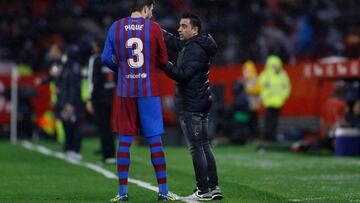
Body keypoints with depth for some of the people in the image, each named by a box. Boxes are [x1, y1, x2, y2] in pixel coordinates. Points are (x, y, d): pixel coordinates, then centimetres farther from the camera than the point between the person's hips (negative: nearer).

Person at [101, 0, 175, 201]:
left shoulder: (116, 28, 2)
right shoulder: (154, 28, -4)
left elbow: (107, 58, 4)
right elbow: (163, 60, 2)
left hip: (125, 92, 2)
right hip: (149, 91, -2)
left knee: (124, 141, 6)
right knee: (155, 141, 3)